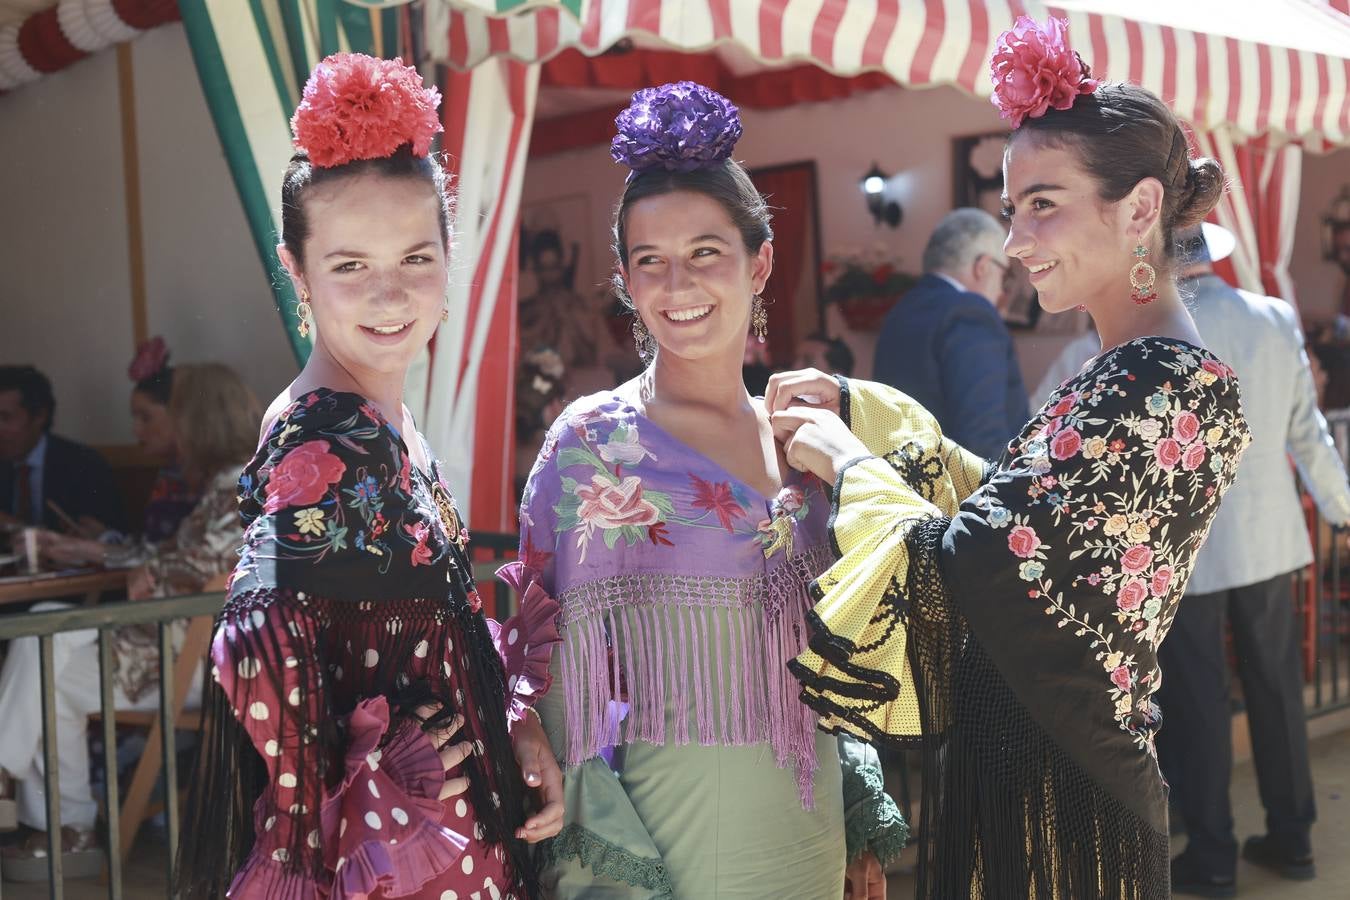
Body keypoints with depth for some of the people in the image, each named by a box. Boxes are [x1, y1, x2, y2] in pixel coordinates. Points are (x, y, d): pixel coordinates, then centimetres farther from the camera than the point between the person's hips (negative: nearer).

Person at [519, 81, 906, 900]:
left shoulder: (797, 436, 4)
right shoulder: (594, 445, -11)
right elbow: (565, 680, -11)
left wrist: (866, 828, 11)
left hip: (811, 833, 5)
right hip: (665, 833, -5)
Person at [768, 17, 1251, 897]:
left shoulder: (1155, 388, -22)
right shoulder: (1139, 373, 9)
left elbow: (967, 565, -24)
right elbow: (1004, 501, 15)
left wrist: (849, 460, -8)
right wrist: (857, 404, 10)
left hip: (1050, 799, -9)